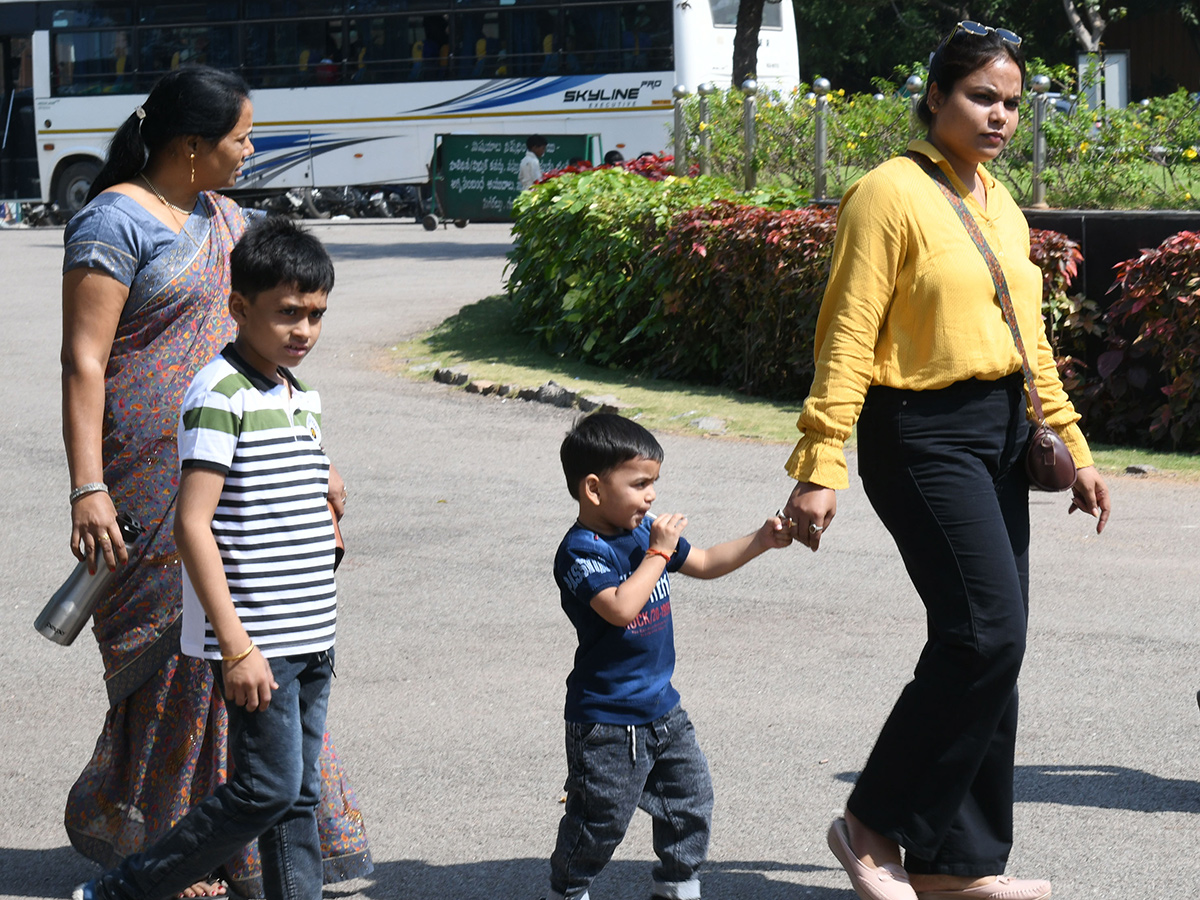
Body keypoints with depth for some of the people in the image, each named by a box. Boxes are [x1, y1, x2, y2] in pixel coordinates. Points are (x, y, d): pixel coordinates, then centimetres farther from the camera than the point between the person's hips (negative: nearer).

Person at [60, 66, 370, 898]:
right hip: (153, 476, -8)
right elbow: (84, 362, -15)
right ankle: (135, 833, 13)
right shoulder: (115, 222, -11)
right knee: (173, 640, -3)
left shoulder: (225, 220, 15)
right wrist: (88, 489, -22)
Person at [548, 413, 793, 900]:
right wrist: (658, 552, -27)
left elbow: (704, 563, 19)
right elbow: (621, 608, -34)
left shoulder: (644, 530, 6)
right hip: (607, 720, -8)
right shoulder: (580, 552, -20)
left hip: (662, 707, 8)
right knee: (601, 819, 0)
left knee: (690, 796, 13)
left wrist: (760, 541, 8)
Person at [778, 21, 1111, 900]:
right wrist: (820, 468, -19)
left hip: (998, 434, 8)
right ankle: (875, 823, -2)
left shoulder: (1001, 205, 14)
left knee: (989, 645, 7)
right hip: (925, 437, -8)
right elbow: (848, 339, -14)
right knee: (985, 632, -15)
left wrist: (1074, 448, 18)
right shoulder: (892, 193, -10)